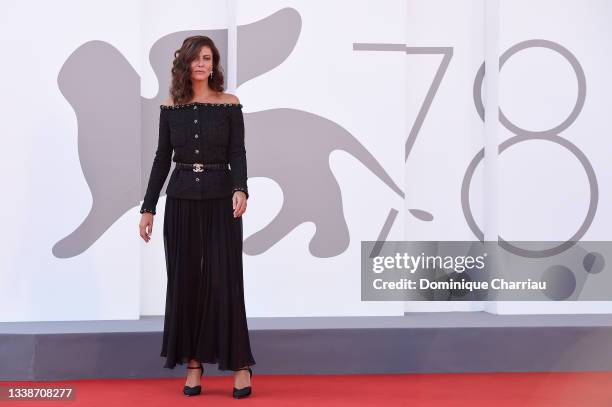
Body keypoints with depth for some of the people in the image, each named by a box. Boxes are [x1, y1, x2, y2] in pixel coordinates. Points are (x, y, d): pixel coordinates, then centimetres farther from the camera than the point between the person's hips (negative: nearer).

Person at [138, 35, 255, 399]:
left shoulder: (230, 104, 0)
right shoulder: (170, 107, 5)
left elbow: (237, 154, -5)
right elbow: (162, 158, 7)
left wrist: (241, 189, -24)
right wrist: (148, 208, 4)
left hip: (220, 200, -2)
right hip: (181, 200, 2)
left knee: (224, 280, -4)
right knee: (185, 280, 4)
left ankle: (240, 364, 4)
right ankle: (193, 363, 13)